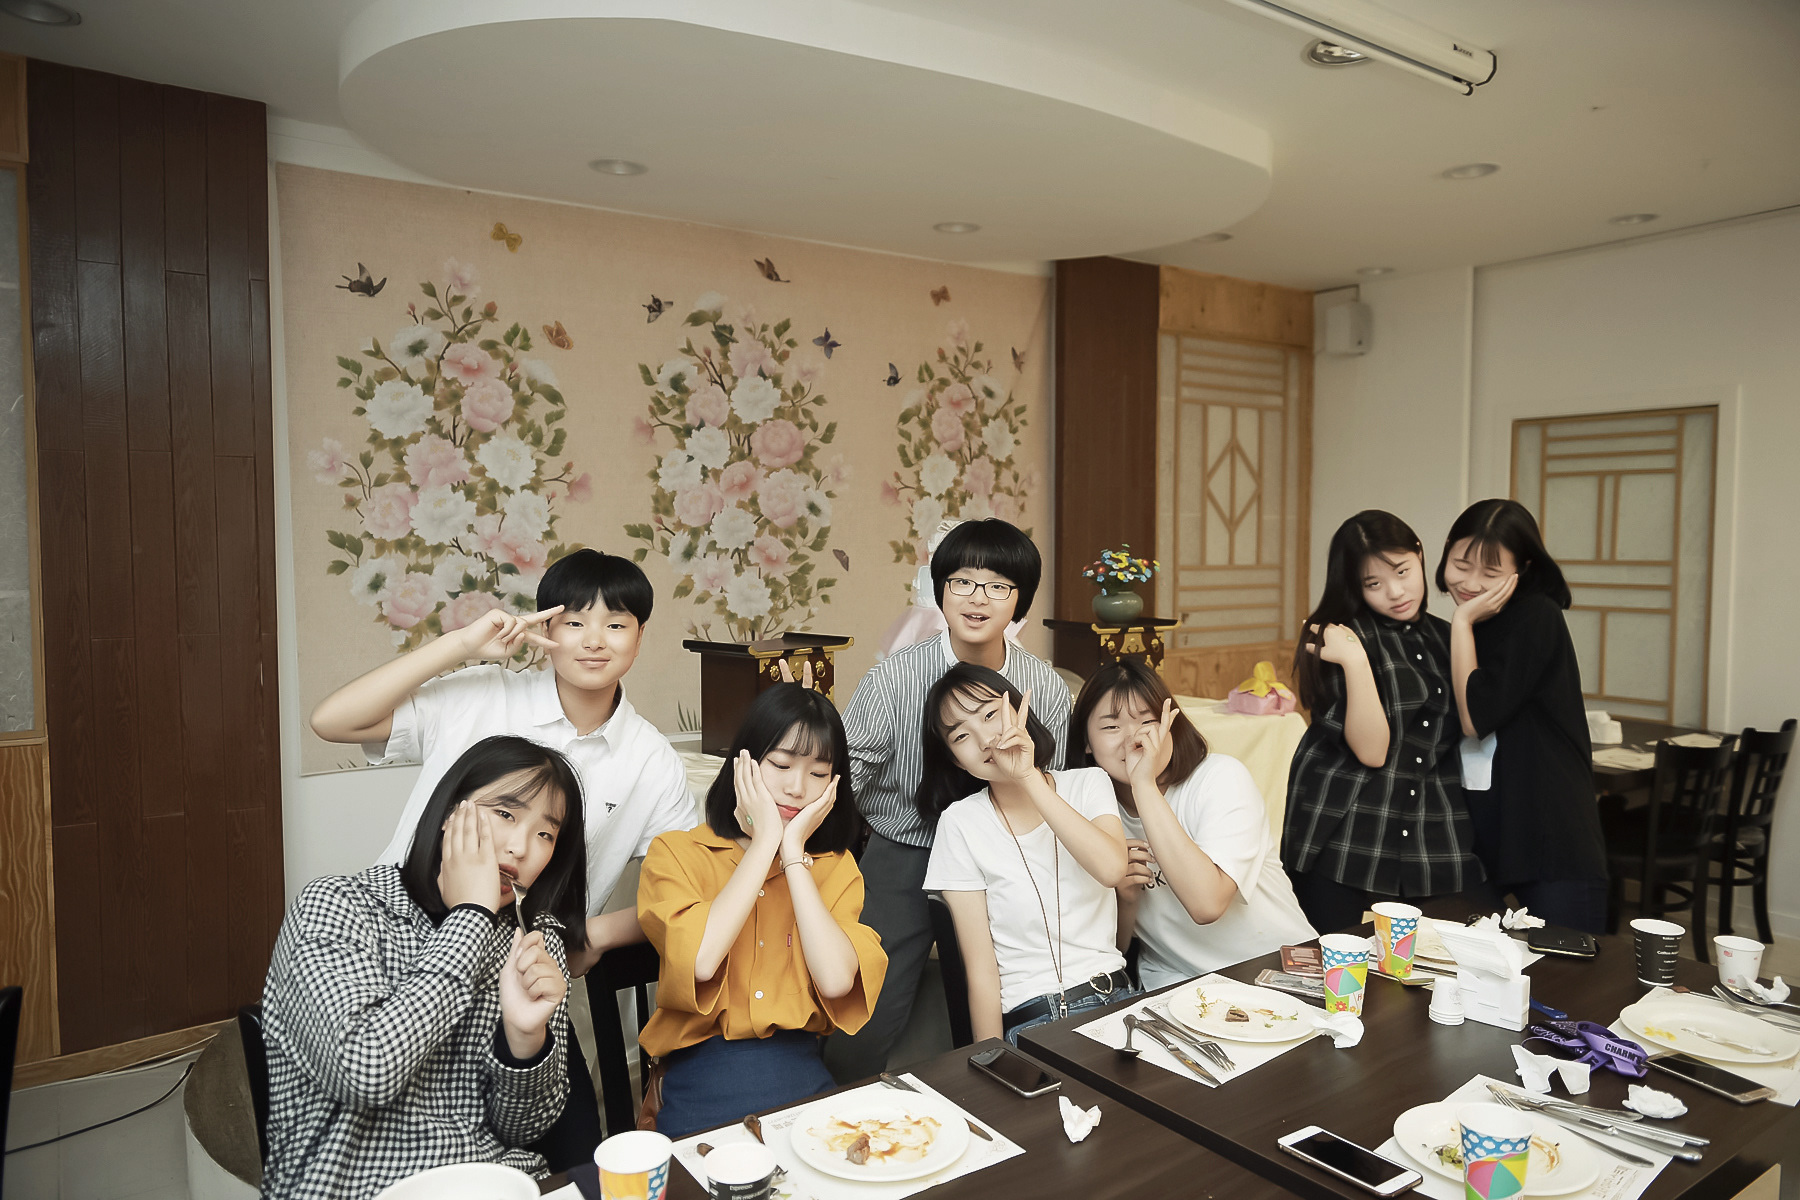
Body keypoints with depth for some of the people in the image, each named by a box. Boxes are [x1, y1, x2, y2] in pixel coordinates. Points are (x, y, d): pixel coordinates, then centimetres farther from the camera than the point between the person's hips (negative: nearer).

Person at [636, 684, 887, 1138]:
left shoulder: (836, 866, 9)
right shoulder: (675, 852, 2)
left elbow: (836, 980, -9)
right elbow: (701, 960, -17)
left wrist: (793, 851, -8)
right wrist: (765, 841, -10)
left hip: (800, 1066, 3)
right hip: (703, 1071, -2)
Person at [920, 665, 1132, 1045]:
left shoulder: (1088, 784, 6)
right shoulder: (960, 823, -2)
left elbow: (1112, 869, -16)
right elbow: (982, 970, -2)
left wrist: (1028, 777, -19)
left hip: (1117, 998, 2)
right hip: (1028, 1020, -2)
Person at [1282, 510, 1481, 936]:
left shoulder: (1442, 637, 12)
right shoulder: (1343, 637, -5)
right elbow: (1372, 751, -13)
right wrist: (1355, 662, -23)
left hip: (1431, 843, 5)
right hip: (1346, 843, -4)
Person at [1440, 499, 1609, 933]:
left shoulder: (1537, 618, -11)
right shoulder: (1465, 633, 11)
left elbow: (1476, 718, -19)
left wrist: (1463, 622, -14)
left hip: (1552, 844, -6)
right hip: (1477, 837, 7)